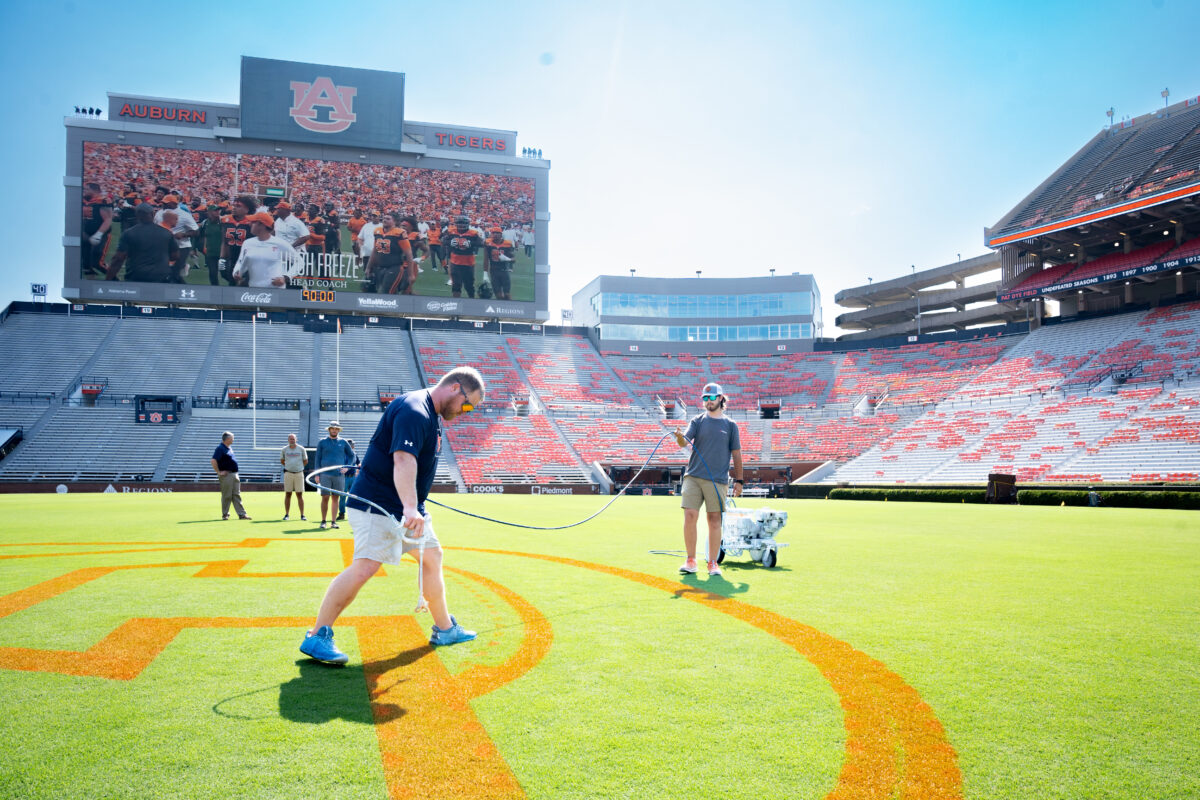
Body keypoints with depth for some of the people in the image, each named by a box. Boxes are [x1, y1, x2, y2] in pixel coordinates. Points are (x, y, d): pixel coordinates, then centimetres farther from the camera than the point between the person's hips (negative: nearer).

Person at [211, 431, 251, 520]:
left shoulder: (230, 448, 16)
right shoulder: (220, 448, -12)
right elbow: (213, 461, -21)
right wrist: (219, 472, -18)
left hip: (234, 474, 8)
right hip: (226, 475, -8)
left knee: (237, 495, 7)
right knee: (227, 496, -1)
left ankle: (241, 514, 7)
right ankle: (225, 514, 10)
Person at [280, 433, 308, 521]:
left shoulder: (301, 449, 3)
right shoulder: (284, 450, 5)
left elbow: (305, 461, 12)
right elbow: (282, 461, 18)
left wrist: (298, 467, 10)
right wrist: (289, 467, 13)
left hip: (299, 473, -1)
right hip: (288, 474, 1)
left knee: (299, 495, -1)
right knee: (288, 494, 3)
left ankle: (302, 515, 1)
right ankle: (287, 514, 10)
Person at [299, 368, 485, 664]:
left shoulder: (431, 415, 12)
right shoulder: (414, 412, -21)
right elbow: (403, 460, -35)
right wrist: (410, 508, -46)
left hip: (406, 506, 11)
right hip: (378, 503, -11)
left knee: (432, 555, 15)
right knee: (366, 565, -19)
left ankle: (444, 629, 27)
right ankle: (317, 638, -10)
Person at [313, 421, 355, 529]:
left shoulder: (343, 442, 10)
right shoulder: (322, 442, 7)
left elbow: (352, 455, 20)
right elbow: (317, 459, 8)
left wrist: (347, 467, 6)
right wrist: (316, 474, 1)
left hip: (339, 475, 1)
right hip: (325, 475, -1)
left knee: (335, 498, 4)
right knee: (325, 498, -5)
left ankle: (333, 521, 9)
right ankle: (323, 521, 4)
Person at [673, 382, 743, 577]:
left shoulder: (730, 425, 10)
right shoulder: (697, 421, 10)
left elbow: (736, 455, 10)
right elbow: (685, 441, -4)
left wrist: (739, 480, 6)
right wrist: (680, 437, -28)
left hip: (718, 480, 0)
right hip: (693, 476, 0)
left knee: (715, 521, 0)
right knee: (690, 516, -7)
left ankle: (712, 563, 9)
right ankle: (690, 560, 4)